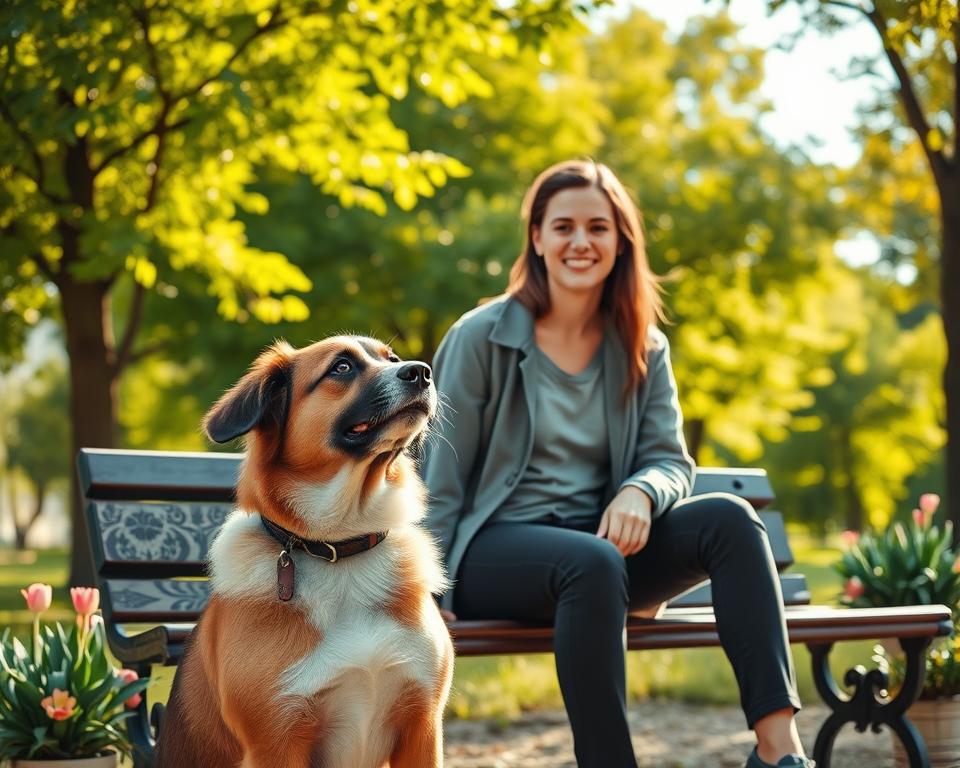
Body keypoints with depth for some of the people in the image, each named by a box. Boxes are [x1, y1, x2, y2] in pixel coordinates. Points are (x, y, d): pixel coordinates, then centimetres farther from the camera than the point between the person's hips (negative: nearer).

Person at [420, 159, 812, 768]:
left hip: (599, 543, 5)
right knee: (593, 562, -38)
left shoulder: (643, 351, 10)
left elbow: (671, 462, 4)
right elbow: (442, 477, -3)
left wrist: (640, 492, -21)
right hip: (493, 548, -4)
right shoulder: (482, 337, -2)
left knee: (730, 519, -22)